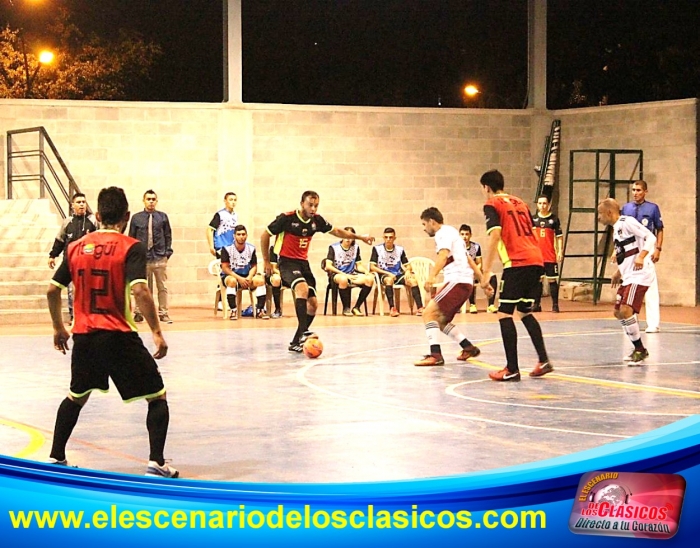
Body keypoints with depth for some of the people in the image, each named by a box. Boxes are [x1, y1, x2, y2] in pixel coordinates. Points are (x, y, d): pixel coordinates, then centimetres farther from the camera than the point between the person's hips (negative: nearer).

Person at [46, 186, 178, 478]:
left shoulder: (76, 247, 7)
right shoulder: (131, 248, -7)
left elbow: (52, 290, 9)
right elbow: (140, 291, -20)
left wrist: (58, 328, 22)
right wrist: (157, 332, -16)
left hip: (83, 335, 5)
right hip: (119, 336, -5)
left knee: (76, 396, 26)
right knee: (157, 397, 7)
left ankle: (56, 458, 28)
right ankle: (156, 462, -4)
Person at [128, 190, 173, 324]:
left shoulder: (162, 217, 6)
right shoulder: (136, 218, 5)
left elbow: (168, 236, 10)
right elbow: (131, 238, 8)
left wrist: (168, 251, 1)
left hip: (160, 259, 1)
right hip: (142, 259, -1)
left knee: (162, 287, 3)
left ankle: (163, 313, 9)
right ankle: (138, 312, 8)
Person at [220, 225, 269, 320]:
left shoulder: (251, 248, -1)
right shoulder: (227, 248, -11)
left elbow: (254, 266, 4)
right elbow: (225, 268, -13)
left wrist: (249, 277, -17)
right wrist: (239, 278, -24)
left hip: (247, 277, 3)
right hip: (231, 275, -3)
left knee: (260, 280, -23)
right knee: (232, 281, -38)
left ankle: (260, 310, -16)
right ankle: (233, 310, -29)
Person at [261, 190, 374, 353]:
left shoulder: (316, 220, 0)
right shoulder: (286, 218, -15)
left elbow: (336, 231, 16)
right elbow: (265, 235, -5)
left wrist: (360, 237, 15)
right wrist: (267, 261, -3)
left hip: (303, 262, 7)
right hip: (287, 261, -7)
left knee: (313, 303, 2)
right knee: (302, 288, -33)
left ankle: (296, 342, 12)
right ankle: (303, 333, -39)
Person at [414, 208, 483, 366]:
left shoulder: (443, 233, -4)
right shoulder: (452, 232, 27)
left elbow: (443, 255, -24)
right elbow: (470, 260, 30)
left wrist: (431, 276, -37)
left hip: (457, 280, -10)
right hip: (465, 282, 10)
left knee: (429, 313, -16)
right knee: (440, 320, 16)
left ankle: (435, 355, -26)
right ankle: (469, 348, 21)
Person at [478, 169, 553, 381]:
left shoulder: (492, 204, 1)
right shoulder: (519, 203, 23)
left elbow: (494, 235, -12)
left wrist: (486, 271, -12)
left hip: (517, 263, -7)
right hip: (536, 260, 7)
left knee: (504, 314, -1)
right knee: (524, 312, 19)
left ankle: (512, 369, -6)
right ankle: (544, 360, 11)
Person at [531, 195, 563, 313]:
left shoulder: (554, 219, 0)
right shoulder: (533, 219, 7)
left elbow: (559, 236, 0)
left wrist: (560, 251, -7)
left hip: (550, 256, -3)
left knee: (552, 279, -1)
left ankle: (555, 305, 2)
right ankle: (537, 304, 15)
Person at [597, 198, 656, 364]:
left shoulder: (627, 222, -11)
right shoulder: (616, 228, 17)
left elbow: (651, 238, -19)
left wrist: (641, 257, -32)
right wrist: (619, 273, 27)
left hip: (640, 274, -11)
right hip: (628, 276, 11)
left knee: (626, 310, -19)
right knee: (618, 312, 13)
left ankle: (640, 350, -7)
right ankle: (639, 350, 23)